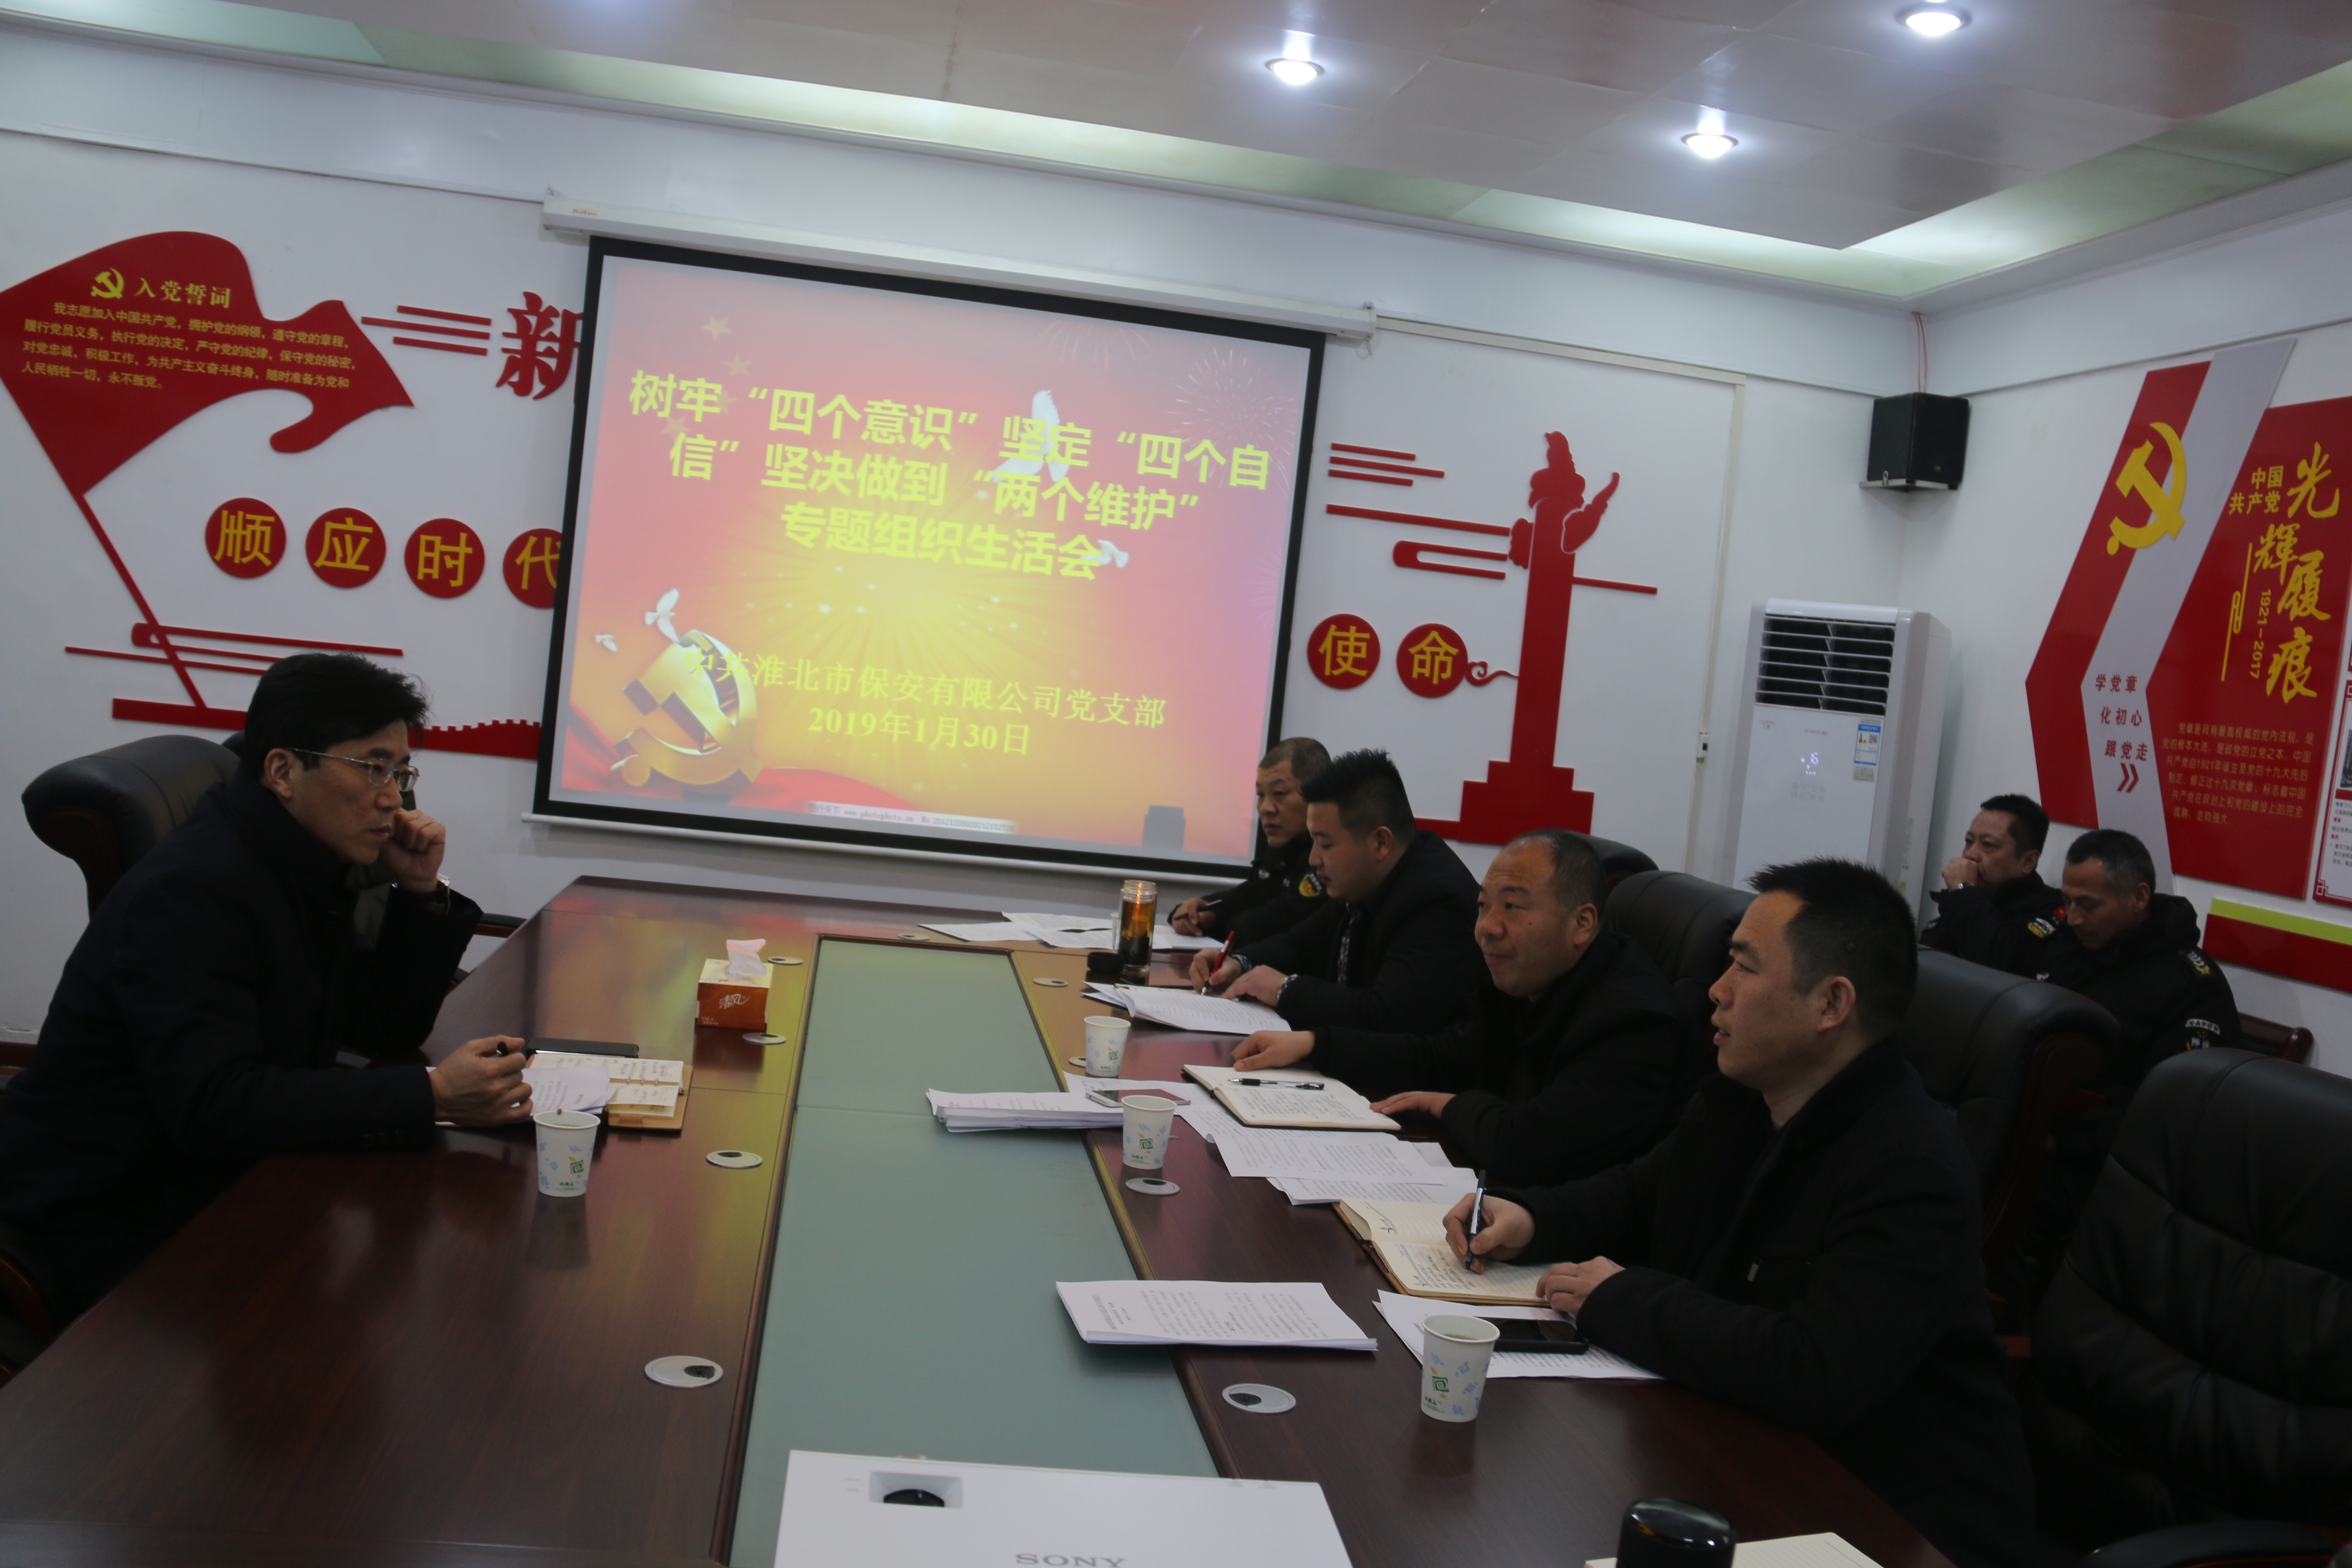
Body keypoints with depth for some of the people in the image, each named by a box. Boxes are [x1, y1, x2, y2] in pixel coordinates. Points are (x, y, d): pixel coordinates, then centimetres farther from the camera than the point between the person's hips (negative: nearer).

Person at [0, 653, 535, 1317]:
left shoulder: (313, 871, 5)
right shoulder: (190, 888, -22)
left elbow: (390, 1030, 12)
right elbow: (215, 1106, -32)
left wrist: (423, 894, -3)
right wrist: (431, 1095, -36)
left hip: (219, 1185, 9)